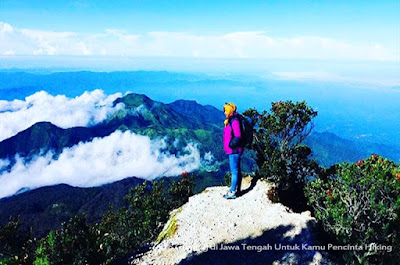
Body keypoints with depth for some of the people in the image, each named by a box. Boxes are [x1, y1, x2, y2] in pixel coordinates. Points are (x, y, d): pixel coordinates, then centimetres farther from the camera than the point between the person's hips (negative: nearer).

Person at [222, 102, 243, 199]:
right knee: (237, 171, 17)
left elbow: (238, 137, -24)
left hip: (234, 151, -10)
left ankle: (232, 192, 6)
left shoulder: (235, 121, -19)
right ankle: (237, 190, 29)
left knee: (234, 172, -2)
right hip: (233, 150, 10)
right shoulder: (230, 121, 12)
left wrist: (230, 145, -16)